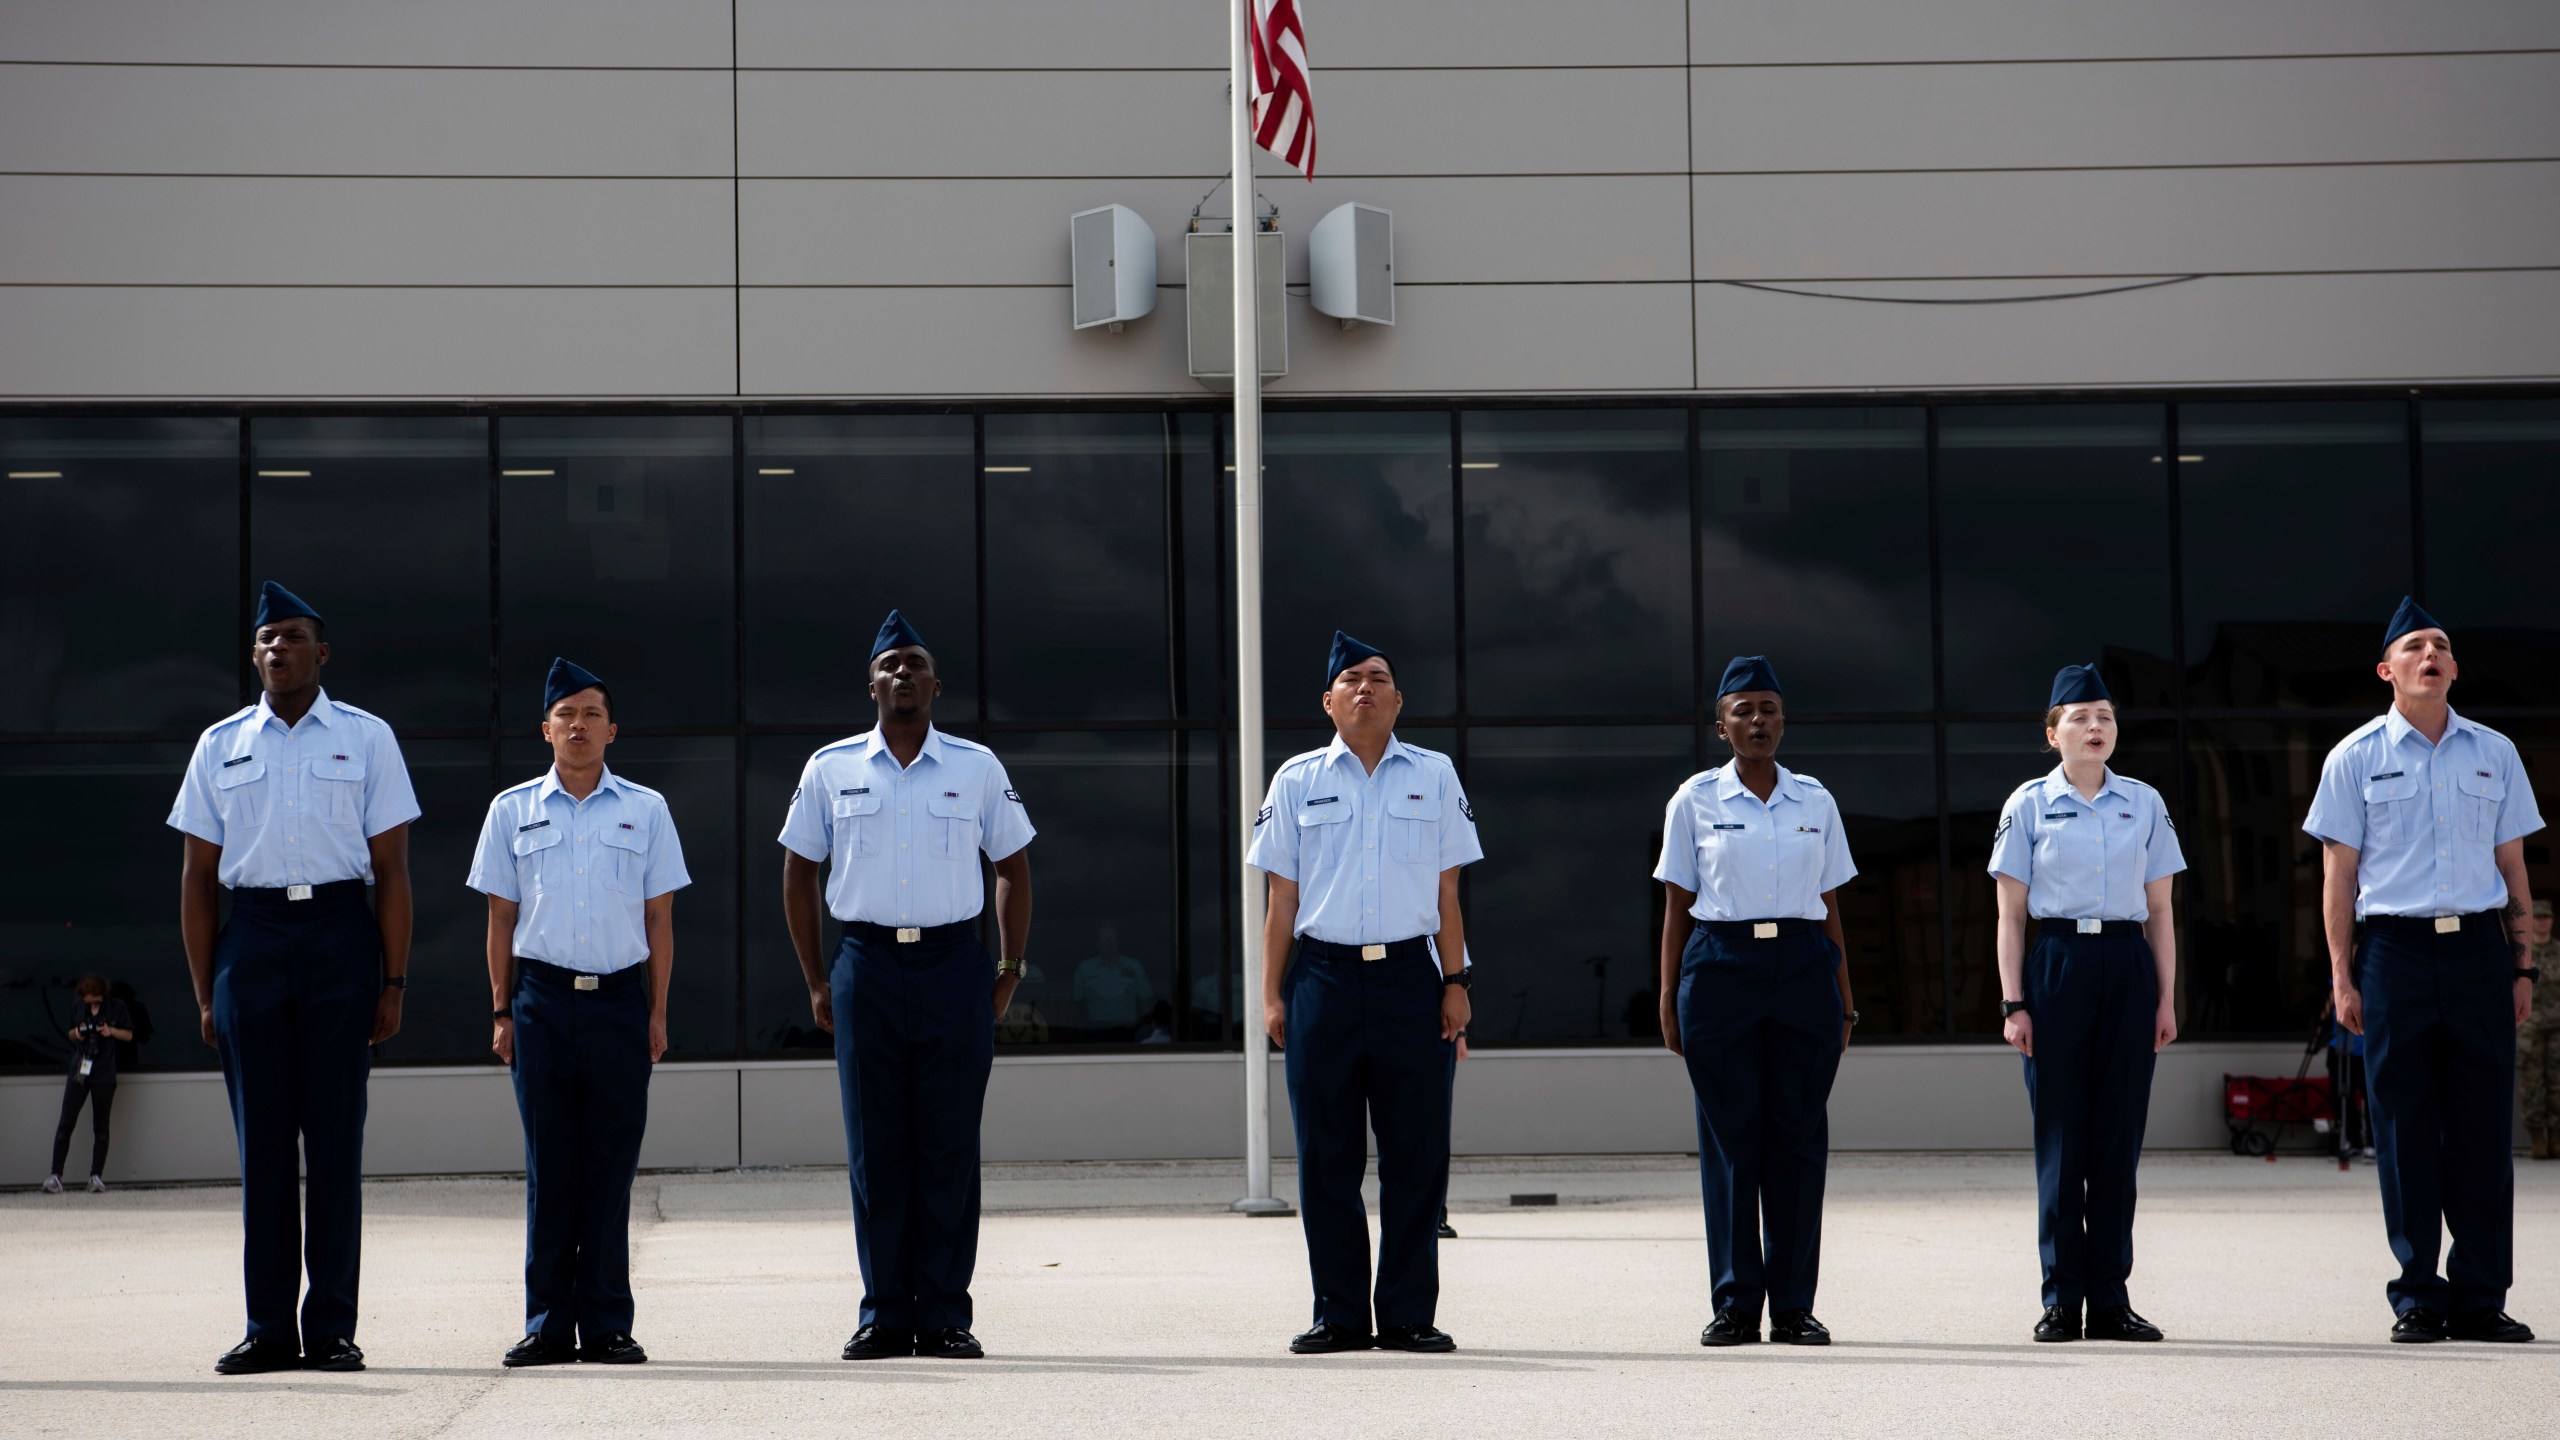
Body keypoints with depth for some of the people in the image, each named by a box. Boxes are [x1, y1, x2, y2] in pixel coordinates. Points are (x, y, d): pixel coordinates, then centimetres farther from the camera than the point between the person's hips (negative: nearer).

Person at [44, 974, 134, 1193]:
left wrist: (111, 1031, -11)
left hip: (104, 1074, -2)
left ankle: (96, 1175, 6)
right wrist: (76, 1033, -3)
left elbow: (129, 1035, 7)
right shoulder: (77, 1009, 8)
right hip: (78, 1072, 2)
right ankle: (55, 1174, -3)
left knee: (100, 1126, 2)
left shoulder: (117, 1007, 0)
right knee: (66, 1123, -4)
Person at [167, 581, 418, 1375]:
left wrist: (394, 981, -3)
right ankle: (268, 1329, 7)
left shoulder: (366, 739, 6)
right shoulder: (221, 745, 11)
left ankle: (332, 1327, 4)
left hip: (339, 932, -2)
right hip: (249, 935, 2)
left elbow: (392, 870, 4)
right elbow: (198, 877, 12)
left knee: (335, 1133, -1)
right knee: (261, 1138, 3)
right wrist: (204, 990, 6)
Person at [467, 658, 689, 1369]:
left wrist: (657, 1012, 4)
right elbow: (501, 918, 9)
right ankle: (548, 1324, 6)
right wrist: (502, 1011, 4)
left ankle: (607, 1324, 6)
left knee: (610, 1166, 2)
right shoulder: (513, 810, 8)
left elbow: (659, 918, 8)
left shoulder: (645, 810, 8)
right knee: (548, 1165, 2)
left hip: (620, 997, 0)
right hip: (542, 996, 0)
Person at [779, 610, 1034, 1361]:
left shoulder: (977, 768, 6)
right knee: (875, 1150, 2)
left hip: (954, 967, 0)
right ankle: (883, 1315, 7)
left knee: (950, 1147, 0)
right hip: (867, 968, 0)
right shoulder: (831, 770, 6)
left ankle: (945, 1314, 5)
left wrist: (1010, 970, 7)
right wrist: (816, 982, 7)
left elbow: (1012, 868, 13)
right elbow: (799, 873, 12)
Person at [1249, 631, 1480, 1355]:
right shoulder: (1298, 780, 9)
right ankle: (1339, 1315, 9)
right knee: (1327, 1158, 2)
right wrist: (1272, 993, 3)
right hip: (1323, 977, 0)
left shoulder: (1435, 776, 10)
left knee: (1416, 1153, -1)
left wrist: (1454, 983, 3)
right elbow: (1282, 897, 9)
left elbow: (1446, 894, 10)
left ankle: (1408, 1315, 6)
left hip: (1410, 976, 0)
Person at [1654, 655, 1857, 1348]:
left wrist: (1844, 1000, 9)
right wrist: (1668, 1002, 1)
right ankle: (1734, 1304, 5)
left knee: (1799, 1134, 1)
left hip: (1803, 967, 2)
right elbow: (1676, 907, 5)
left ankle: (1793, 1304, 6)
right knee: (1729, 1135, -1)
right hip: (1720, 966, -2)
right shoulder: (1695, 801, 4)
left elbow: (1830, 906, 12)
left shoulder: (1815, 802, 10)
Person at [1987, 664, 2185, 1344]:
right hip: (2056, 962, -2)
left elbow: (2160, 910, 10)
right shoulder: (2029, 805, 3)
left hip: (2127, 965, 2)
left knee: (2119, 1134, 3)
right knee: (2060, 1134, 0)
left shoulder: (2144, 804, 9)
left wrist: (2166, 998, 5)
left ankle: (2110, 1299, 10)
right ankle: (2061, 1300, 6)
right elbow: (2011, 913, 2)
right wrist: (2013, 1002, -4)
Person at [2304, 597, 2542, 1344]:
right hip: (2394, 949, -2)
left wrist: (2523, 967, 8)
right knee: (2405, 1131, -1)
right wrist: (2342, 976, -2)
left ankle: (2480, 1297, 6)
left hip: (2479, 947, 2)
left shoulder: (2494, 753, 12)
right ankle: (2417, 1297, 6)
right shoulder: (2356, 757, 5)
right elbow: (2339, 875, 4)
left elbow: (2512, 868, 14)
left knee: (2483, 1127, 1)